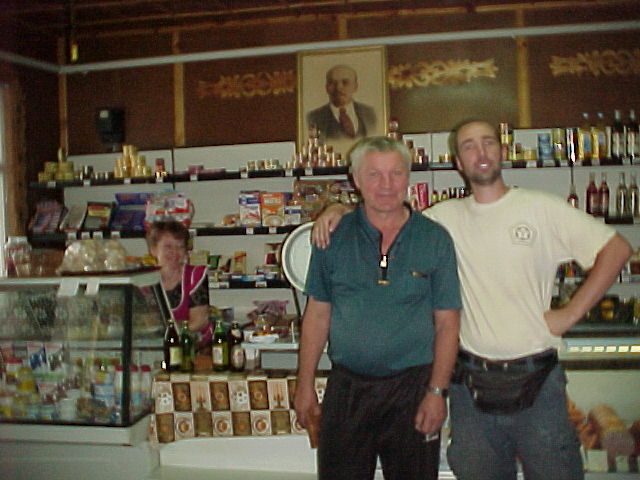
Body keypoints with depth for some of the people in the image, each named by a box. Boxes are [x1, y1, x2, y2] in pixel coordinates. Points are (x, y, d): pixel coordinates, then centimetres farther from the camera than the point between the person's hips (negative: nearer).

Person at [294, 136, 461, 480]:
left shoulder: (435, 239, -1)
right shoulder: (334, 237, 2)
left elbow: (447, 323, -1)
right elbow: (317, 314, 5)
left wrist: (436, 391, -8)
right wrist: (305, 385, 3)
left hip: (412, 387, -1)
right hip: (346, 386, 1)